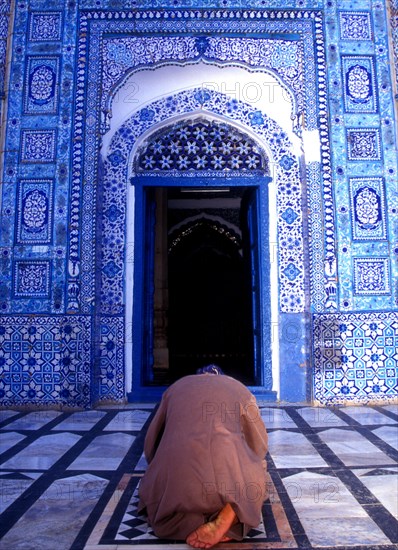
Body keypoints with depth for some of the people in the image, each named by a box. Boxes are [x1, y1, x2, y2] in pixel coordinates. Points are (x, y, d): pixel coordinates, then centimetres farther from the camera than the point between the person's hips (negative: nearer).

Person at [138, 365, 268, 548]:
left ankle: (187, 519, -3)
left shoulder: (175, 387, 27)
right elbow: (259, 444, 30)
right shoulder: (240, 389, 24)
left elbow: (151, 443, 31)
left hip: (175, 470, 1)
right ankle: (230, 513, -5)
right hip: (229, 470, 0)